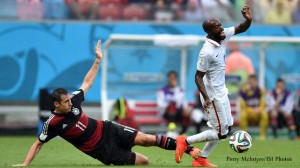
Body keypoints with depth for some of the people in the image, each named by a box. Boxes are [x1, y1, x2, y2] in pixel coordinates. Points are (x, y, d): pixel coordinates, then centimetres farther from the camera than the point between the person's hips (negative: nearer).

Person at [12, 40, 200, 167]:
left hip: (107, 130, 4)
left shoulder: (73, 100, -2)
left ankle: (189, 149, -9)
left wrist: (98, 60, 9)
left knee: (146, 139, -13)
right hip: (102, 150, -4)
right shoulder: (53, 124, -14)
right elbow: (38, 144, -4)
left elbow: (87, 83, 12)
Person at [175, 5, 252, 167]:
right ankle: (185, 141, 8)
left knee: (226, 128, 16)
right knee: (221, 133, -2)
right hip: (213, 96, -9)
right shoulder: (207, 52, -27)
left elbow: (241, 28, 5)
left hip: (221, 92, 9)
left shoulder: (223, 36, -4)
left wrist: (249, 19, -18)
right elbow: (198, 76, -22)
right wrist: (206, 98, -31)